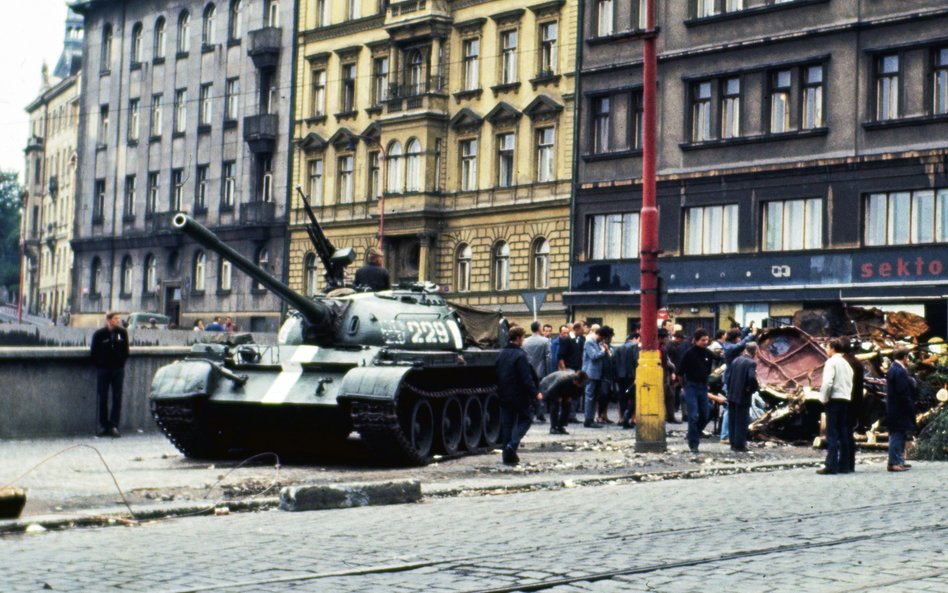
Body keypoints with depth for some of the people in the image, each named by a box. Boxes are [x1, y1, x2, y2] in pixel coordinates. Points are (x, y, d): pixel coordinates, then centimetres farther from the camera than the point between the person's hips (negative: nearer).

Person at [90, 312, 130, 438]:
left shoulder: (122, 333, 3)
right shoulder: (99, 334, -4)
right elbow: (94, 352, 4)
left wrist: (121, 362, 6)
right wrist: (99, 365, 1)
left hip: (118, 369, 2)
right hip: (103, 369, -2)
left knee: (117, 398, -2)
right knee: (103, 399, 3)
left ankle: (114, 426, 1)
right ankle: (103, 426, 11)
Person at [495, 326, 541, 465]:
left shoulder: (501, 354, 8)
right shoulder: (519, 355, -16)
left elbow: (497, 374, 15)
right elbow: (526, 378, -19)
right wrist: (535, 393, -12)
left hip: (504, 396, 7)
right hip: (519, 396, -7)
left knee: (507, 424, 10)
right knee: (525, 419, 9)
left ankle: (508, 456, 10)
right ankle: (513, 444, -12)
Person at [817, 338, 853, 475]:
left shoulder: (831, 362, -8)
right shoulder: (846, 364, 16)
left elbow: (827, 382, -18)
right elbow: (850, 383, 15)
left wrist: (824, 398, -10)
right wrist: (847, 395, 15)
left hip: (834, 399, -7)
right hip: (845, 400, 7)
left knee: (832, 435, -9)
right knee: (843, 434, 8)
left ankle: (831, 466, -12)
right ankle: (844, 465, 8)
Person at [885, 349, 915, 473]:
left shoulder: (893, 369, 12)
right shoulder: (900, 371, -20)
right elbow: (903, 393, -21)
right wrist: (910, 409, -17)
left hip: (894, 409, 10)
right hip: (900, 410, -10)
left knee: (898, 435, 16)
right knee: (897, 435, -7)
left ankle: (898, 461, 22)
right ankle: (894, 463, -5)